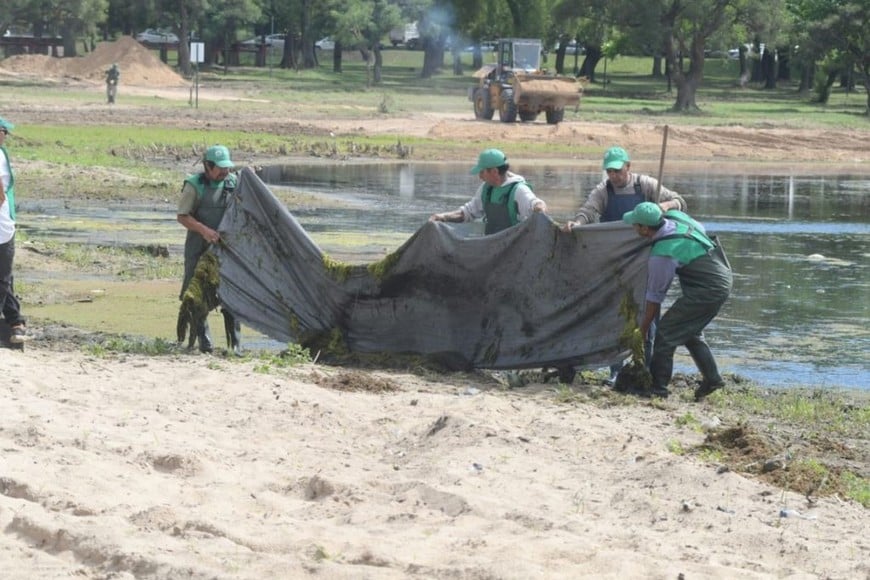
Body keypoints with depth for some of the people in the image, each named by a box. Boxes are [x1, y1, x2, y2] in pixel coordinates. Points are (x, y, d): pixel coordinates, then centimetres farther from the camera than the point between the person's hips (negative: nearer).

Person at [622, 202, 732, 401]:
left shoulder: (662, 255, -23)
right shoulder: (675, 216, -2)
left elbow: (655, 296, -13)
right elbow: (700, 230, 20)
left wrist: (642, 329, -1)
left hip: (706, 290, -10)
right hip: (722, 277, 10)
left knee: (666, 332, -4)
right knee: (691, 332, 22)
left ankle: (658, 386, -3)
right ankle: (711, 378, 21)